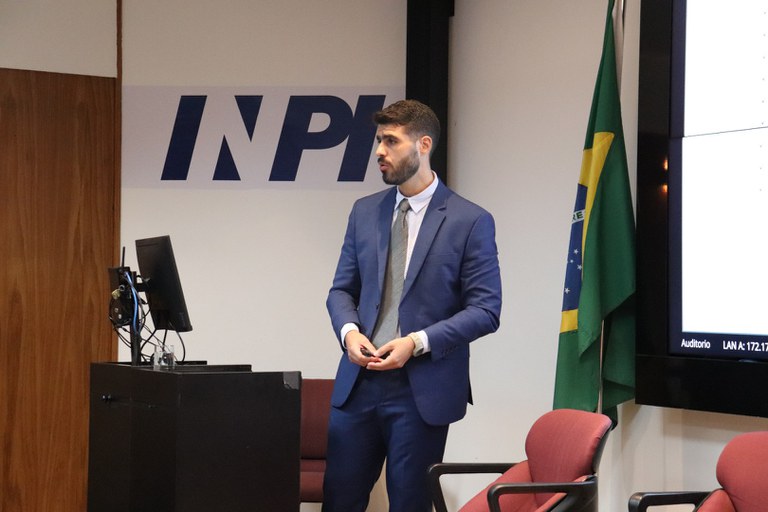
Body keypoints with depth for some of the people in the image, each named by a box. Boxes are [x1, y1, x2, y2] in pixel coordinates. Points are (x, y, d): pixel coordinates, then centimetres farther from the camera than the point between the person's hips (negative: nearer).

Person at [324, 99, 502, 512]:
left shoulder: (469, 221, -5)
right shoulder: (365, 211, 10)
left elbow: (485, 310, -8)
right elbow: (342, 289, 14)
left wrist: (418, 343, -17)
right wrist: (349, 331, -8)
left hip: (423, 389, -4)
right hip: (358, 382, 4)